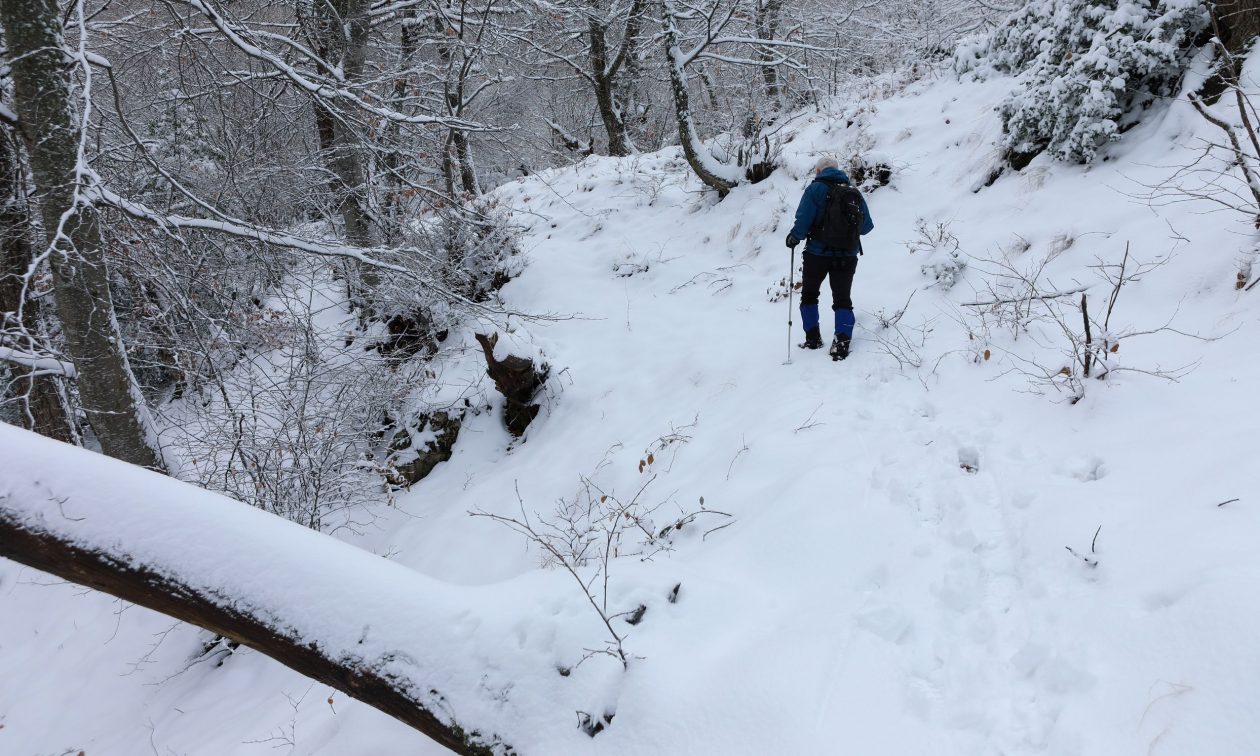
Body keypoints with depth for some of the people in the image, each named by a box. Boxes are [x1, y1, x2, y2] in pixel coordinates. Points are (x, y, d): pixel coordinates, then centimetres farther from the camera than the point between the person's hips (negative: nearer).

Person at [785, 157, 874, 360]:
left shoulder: (816, 188, -5)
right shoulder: (855, 192, 8)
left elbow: (803, 219, -15)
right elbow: (867, 226, 11)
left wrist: (794, 238, 1)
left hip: (818, 253, -3)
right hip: (848, 256, 3)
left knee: (809, 294, 17)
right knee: (843, 299, 8)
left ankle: (813, 338, 16)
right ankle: (842, 342, -8)